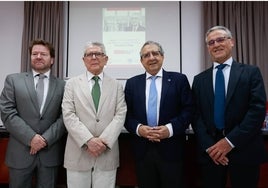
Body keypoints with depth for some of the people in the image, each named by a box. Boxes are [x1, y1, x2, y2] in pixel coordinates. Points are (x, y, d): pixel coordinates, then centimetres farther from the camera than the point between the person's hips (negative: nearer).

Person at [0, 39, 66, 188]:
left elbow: (64, 117, -1)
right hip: (20, 152, 0)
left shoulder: (62, 85, 4)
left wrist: (46, 139, -12)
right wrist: (31, 137, -13)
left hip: (50, 152, 1)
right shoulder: (13, 80, 4)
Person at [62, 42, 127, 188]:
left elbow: (120, 115, 0)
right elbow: (68, 115, -4)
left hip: (107, 153, 1)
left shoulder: (116, 86, 9)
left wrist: (104, 140, -13)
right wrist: (88, 140, -15)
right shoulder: (72, 84, 6)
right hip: (78, 153, 0)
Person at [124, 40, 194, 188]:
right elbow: (127, 114, 5)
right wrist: (138, 128, -13)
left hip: (171, 150, -1)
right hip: (143, 150, 2)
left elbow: (188, 110, -2)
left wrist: (170, 128, -15)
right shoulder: (132, 83, 9)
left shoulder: (179, 79, 3)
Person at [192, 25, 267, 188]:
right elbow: (196, 115, 3)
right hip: (210, 151, 2)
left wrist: (231, 141, -14)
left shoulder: (251, 72, 1)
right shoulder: (199, 80, 9)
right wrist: (208, 146, -10)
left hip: (244, 151, -2)